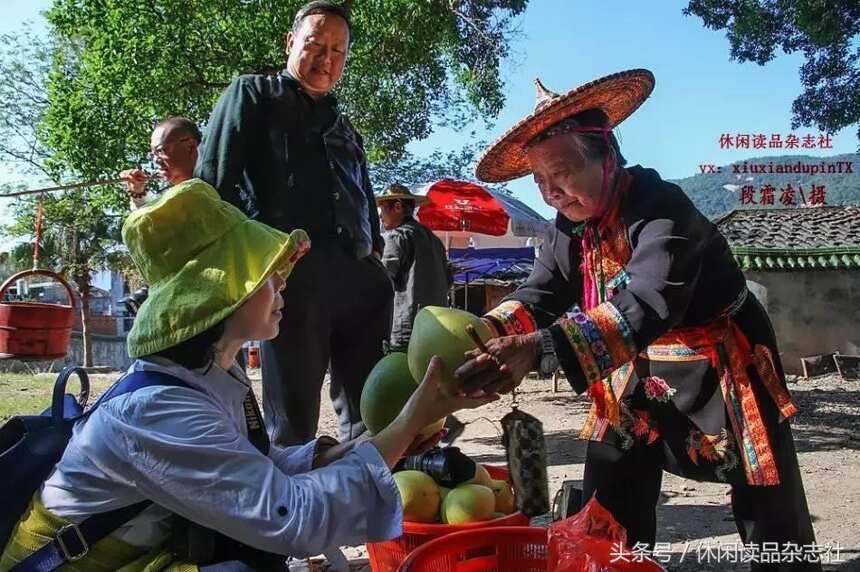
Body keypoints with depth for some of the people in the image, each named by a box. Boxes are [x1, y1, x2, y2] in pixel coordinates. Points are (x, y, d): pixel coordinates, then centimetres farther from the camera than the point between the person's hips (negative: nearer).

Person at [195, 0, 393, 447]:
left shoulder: (345, 129, 31)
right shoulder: (253, 95, 13)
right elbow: (213, 182, 2)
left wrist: (375, 251, 14)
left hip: (360, 276, 6)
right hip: (289, 269, -6)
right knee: (293, 421, -3)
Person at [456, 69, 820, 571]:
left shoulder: (661, 208, -29)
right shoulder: (571, 227, -5)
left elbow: (646, 303, -45)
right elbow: (538, 295, -10)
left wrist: (540, 348, -59)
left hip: (721, 371, -6)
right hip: (638, 378, 6)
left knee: (774, 531, 7)